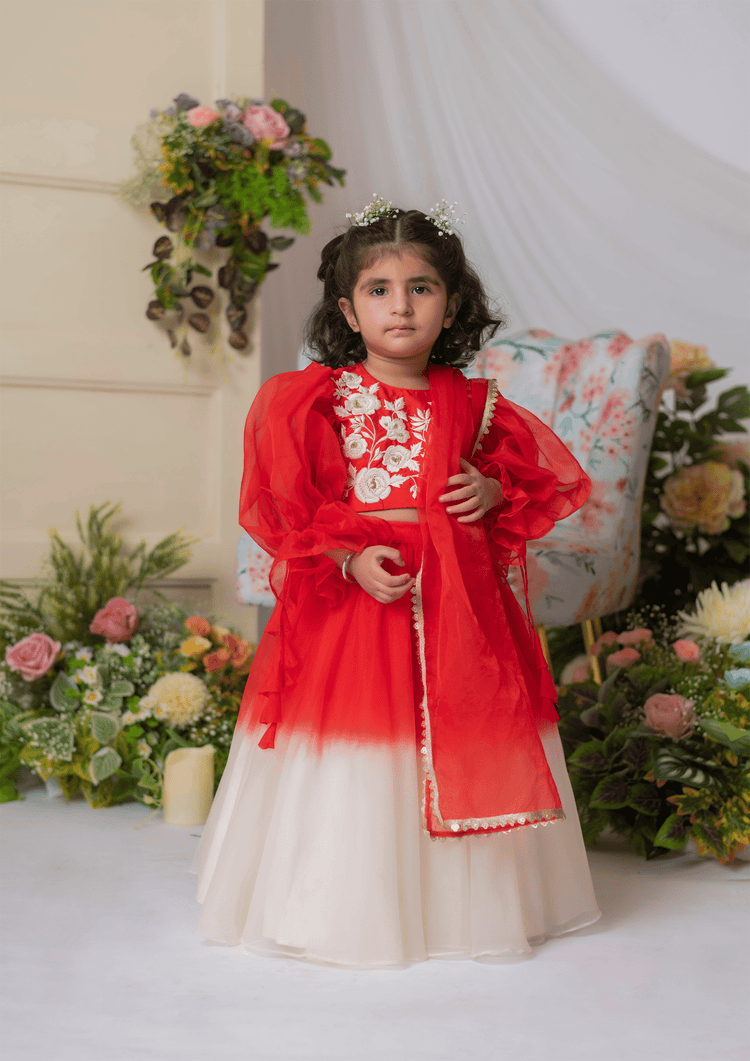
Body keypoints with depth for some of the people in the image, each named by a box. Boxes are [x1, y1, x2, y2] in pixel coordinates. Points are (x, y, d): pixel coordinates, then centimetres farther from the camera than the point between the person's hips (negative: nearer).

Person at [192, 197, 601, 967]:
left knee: (458, 739, 9)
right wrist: (349, 557, -19)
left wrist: (494, 491, -3)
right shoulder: (315, 399, -3)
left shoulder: (473, 404, 6)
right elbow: (286, 507, -6)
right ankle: (352, 909, 20)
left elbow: (541, 477, 18)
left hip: (457, 598, 3)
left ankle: (457, 904, 28)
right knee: (348, 756, 1)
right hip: (349, 590, -3)